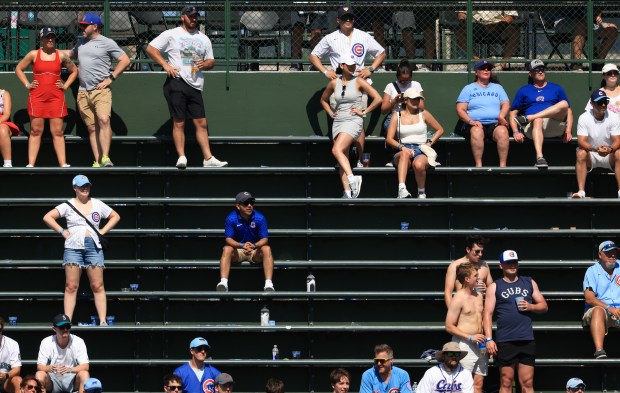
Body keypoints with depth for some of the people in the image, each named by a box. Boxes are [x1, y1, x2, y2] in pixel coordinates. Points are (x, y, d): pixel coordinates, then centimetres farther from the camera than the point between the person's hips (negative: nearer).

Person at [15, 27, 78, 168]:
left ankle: (63, 164, -4)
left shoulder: (61, 56, 7)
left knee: (58, 131, -2)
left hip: (56, 97, 0)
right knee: (36, 130, 0)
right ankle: (30, 164, -1)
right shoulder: (33, 54, 5)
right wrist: (27, 84, 5)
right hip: (37, 97, 0)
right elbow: (19, 69, 14)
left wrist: (65, 85, 8)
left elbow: (74, 71, 19)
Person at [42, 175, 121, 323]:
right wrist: (62, 232, -2)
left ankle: (103, 321, -5)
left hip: (94, 247, 1)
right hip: (73, 248, -1)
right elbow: (47, 217, 3)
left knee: (98, 286, -4)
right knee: (71, 287, -4)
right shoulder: (68, 205, 7)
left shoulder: (97, 204, 13)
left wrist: (102, 231, 8)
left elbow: (116, 216, 20)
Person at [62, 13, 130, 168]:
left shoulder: (107, 43, 1)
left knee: (104, 120, -25)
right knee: (92, 128, 3)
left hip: (101, 90, -6)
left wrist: (110, 78, -7)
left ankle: (105, 158, -29)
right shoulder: (81, 43, 19)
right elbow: (72, 54, 40)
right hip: (83, 92, 6)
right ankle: (97, 162, 2)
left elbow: (125, 60, -2)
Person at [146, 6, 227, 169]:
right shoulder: (171, 34, 4)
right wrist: (165, 65, -9)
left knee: (201, 123, 2)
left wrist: (204, 64, -1)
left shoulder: (204, 39, 19)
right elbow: (150, 48, 2)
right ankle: (181, 157, -3)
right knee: (179, 122, -5)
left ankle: (208, 158, 2)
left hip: (195, 86, 5)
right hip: (176, 82, -5)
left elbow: (211, 61, 23)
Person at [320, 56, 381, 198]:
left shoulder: (359, 81, -3)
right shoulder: (334, 83, 9)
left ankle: (352, 178, -24)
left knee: (337, 150, -26)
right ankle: (347, 192, -1)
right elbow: (323, 99, 28)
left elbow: (378, 98, -5)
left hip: (354, 121, -5)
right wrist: (331, 113, 14)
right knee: (342, 158, 0)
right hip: (338, 122, 5)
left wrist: (364, 112, -4)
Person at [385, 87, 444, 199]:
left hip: (421, 152, 0)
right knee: (405, 154, -40)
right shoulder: (397, 116, 11)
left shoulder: (423, 114, 13)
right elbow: (389, 139, 4)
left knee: (418, 164, -38)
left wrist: (430, 143, 5)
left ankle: (421, 192, -11)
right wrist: (402, 147, -14)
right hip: (402, 151, 0)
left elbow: (440, 130, 21)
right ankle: (402, 189, -56)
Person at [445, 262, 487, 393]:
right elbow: (449, 327, -11)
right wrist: (470, 337, -17)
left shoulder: (478, 295, 13)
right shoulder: (459, 299, -10)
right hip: (464, 344, -7)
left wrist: (484, 338, 12)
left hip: (479, 344, 7)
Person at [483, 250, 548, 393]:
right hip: (505, 341, -2)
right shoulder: (495, 287, 6)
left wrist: (530, 306, -4)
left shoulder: (529, 283, 15)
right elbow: (488, 314, 0)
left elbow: (543, 306, 17)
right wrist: (489, 339, -11)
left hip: (527, 339, 2)